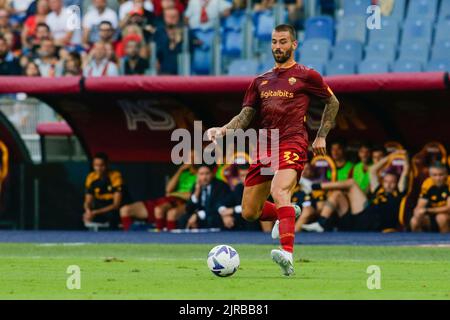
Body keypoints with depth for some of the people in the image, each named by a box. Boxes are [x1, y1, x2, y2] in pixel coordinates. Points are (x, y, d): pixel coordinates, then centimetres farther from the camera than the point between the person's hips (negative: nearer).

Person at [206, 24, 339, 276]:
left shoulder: (306, 75, 7)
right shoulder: (261, 81, 20)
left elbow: (332, 102, 18)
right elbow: (246, 115, 16)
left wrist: (322, 137, 11)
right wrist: (223, 130, -2)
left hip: (292, 144, -6)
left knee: (279, 192, -33)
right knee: (250, 213, 7)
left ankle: (288, 255, -47)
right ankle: (289, 214, 39)